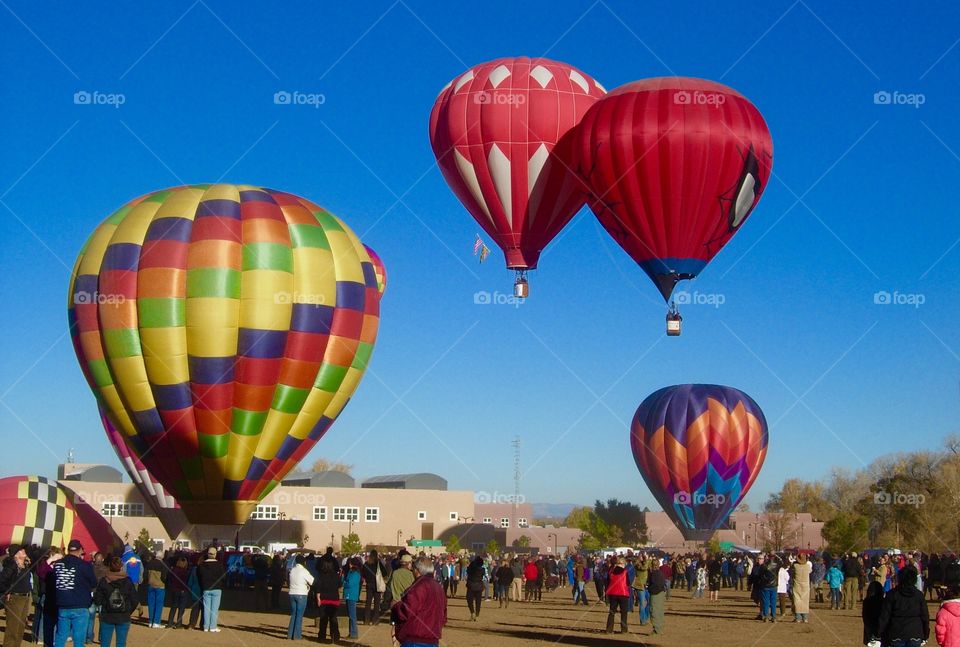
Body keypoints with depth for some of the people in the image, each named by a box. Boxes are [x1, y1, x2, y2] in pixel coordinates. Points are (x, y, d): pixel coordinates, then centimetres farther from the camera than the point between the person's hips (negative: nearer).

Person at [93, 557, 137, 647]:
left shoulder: (103, 581, -6)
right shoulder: (127, 581, -5)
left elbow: (97, 601, -7)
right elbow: (134, 600, -5)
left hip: (107, 617, 0)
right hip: (124, 618, 0)